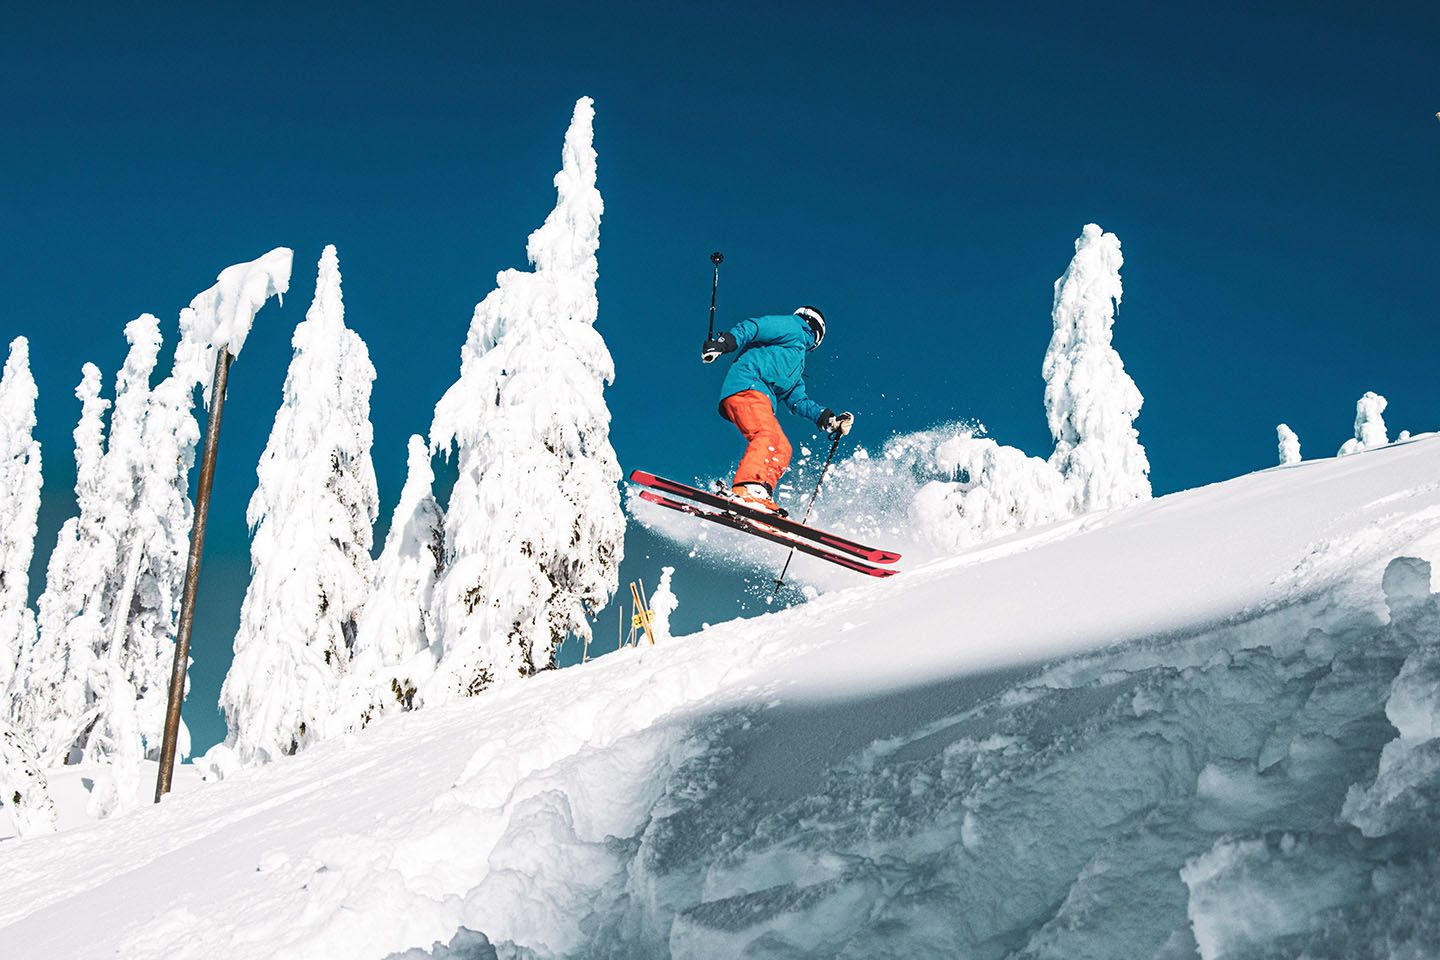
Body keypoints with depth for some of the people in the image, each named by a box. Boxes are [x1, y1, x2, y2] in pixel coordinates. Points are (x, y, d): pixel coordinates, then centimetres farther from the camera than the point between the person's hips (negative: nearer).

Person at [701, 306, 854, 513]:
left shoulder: (798, 364, 39)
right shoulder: (793, 328, 12)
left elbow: (797, 400, 31)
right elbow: (752, 328, -3)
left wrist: (828, 418, 19)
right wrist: (724, 342, -21)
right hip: (747, 386, -9)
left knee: (781, 450, -3)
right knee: (767, 435, -29)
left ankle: (762, 496, -22)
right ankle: (746, 490, -48)